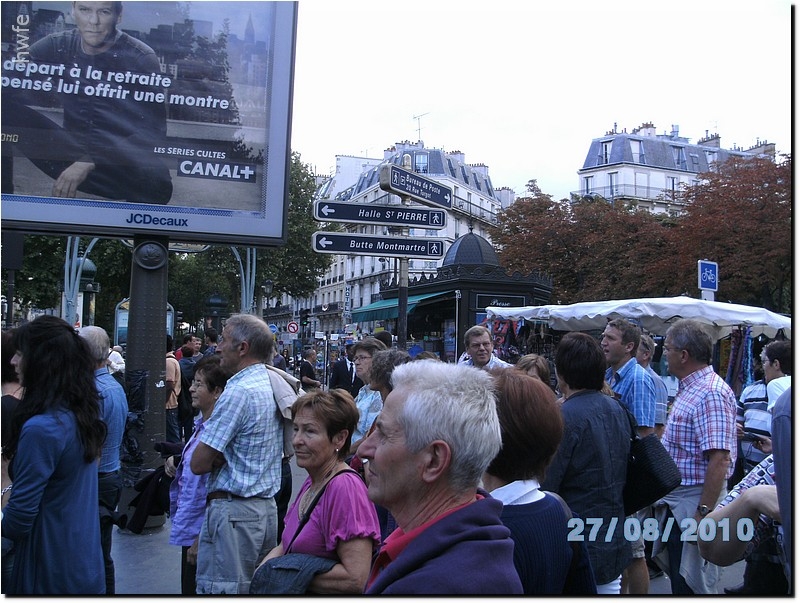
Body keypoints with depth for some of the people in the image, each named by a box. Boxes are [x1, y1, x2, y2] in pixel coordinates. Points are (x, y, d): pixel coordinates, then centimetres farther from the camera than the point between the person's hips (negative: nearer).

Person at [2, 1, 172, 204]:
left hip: (120, 162, -2)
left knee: (156, 183, -38)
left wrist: (89, 163, -27)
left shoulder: (141, 59, -11)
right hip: (70, 154, 3)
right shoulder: (56, 47, 0)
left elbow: (152, 132, -17)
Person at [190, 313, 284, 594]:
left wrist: (217, 458, 3)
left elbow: (199, 464, -17)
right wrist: (224, 454, 2)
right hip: (267, 506, 9)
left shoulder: (238, 391, -17)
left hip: (234, 511, -9)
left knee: (221, 590, 0)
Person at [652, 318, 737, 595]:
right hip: (675, 502, 10)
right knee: (678, 578, 21)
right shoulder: (690, 388, 11)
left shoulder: (711, 393, -21)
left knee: (692, 586, 1)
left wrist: (704, 512, -28)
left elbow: (719, 459, -27)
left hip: (695, 502, -10)